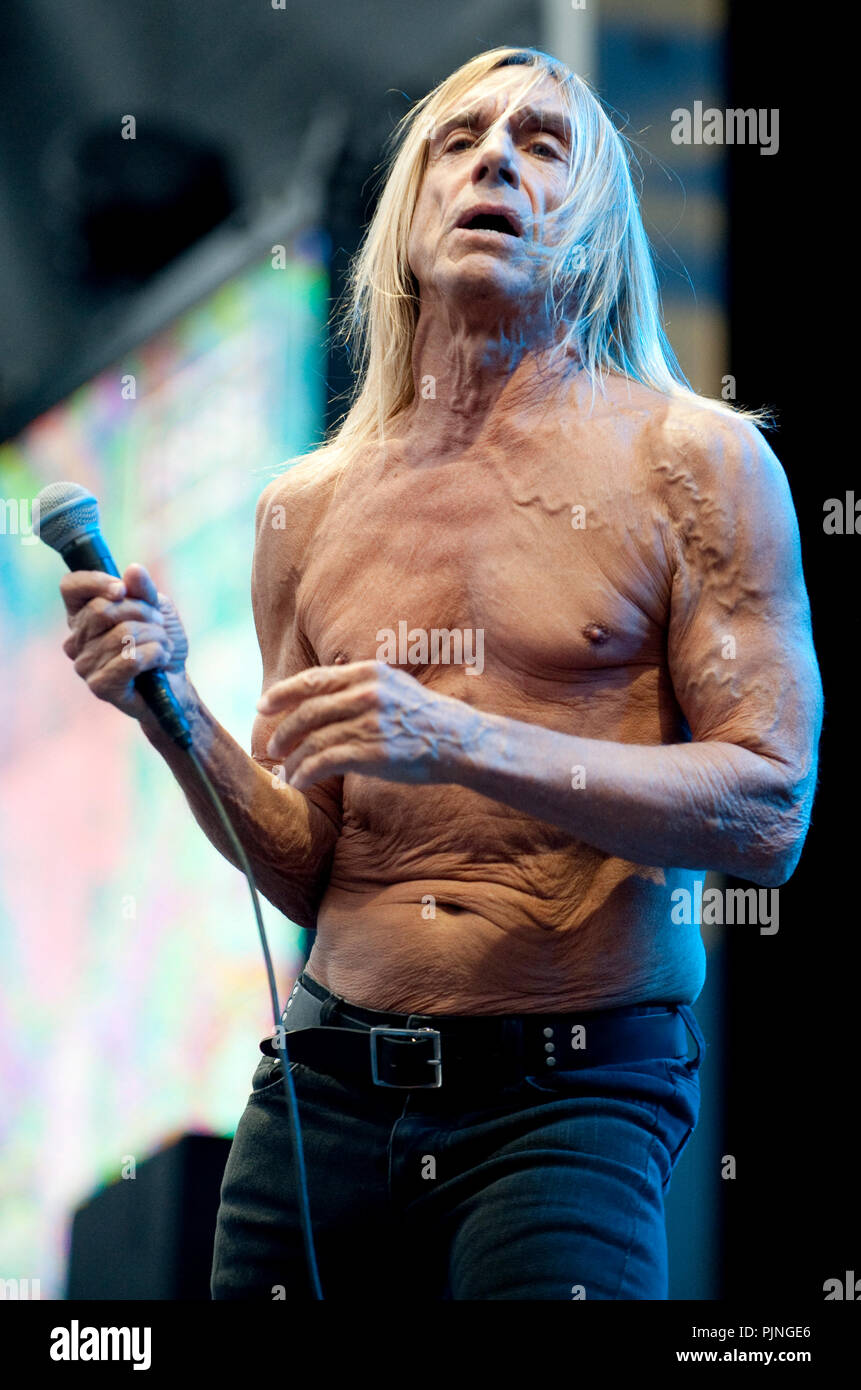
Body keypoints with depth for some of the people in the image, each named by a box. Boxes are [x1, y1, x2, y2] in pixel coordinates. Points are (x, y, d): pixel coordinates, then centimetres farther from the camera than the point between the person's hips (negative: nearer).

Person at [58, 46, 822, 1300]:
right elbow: (305, 879, 13)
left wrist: (464, 744, -18)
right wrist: (174, 710, -4)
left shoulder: (697, 462, -1)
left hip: (571, 1101, -3)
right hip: (327, 1090, 4)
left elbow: (769, 814, -10)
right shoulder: (306, 509, 10)